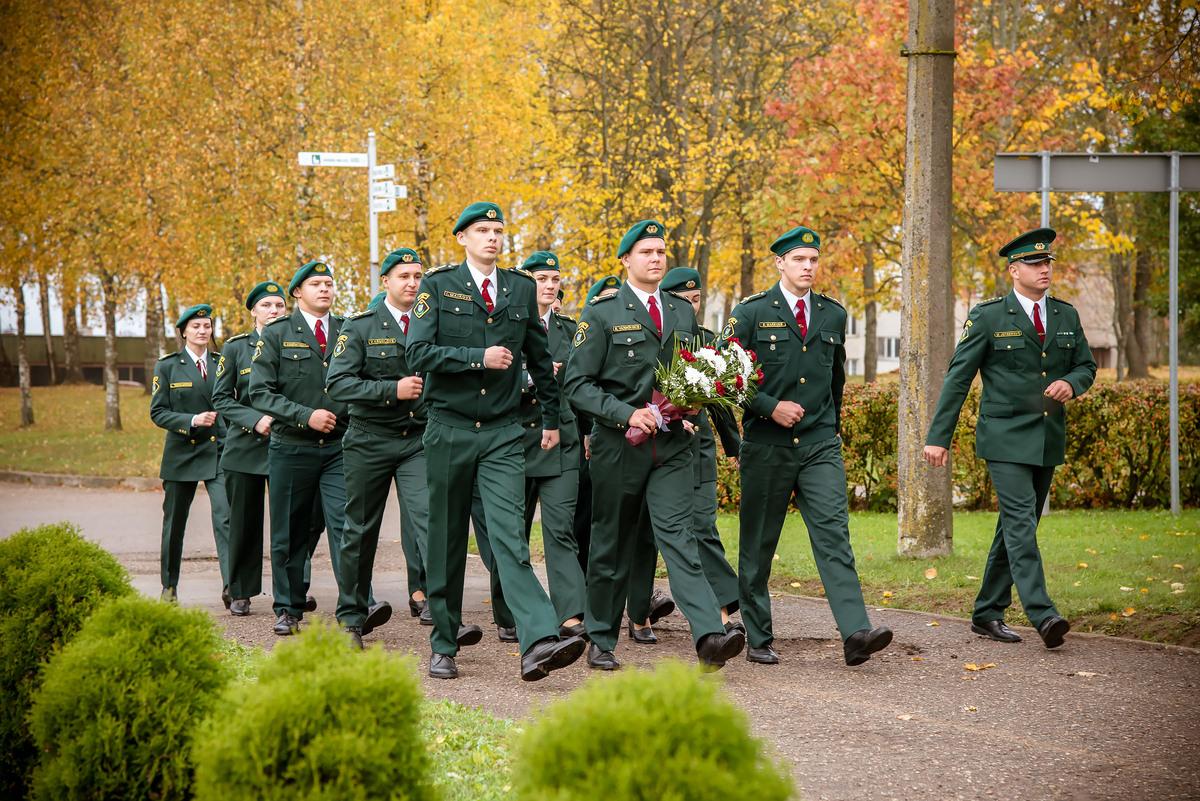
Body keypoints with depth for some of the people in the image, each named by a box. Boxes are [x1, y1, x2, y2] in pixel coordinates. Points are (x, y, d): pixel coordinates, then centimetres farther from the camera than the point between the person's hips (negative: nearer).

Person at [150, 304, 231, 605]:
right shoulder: (167, 366, 2)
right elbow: (158, 413, -3)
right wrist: (192, 421, -17)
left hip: (219, 451, 1)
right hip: (182, 453, -1)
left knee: (226, 516, -16)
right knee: (174, 522, 8)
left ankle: (231, 585, -25)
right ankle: (169, 586, 25)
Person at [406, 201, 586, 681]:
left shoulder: (521, 288, 11)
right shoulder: (438, 286, 1)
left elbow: (540, 358, 21)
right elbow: (418, 353, -10)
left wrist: (551, 419, 22)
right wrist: (479, 357, -16)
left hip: (503, 432, 1)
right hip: (449, 429, -1)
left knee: (509, 534, -14)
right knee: (447, 541, 7)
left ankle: (539, 643, -28)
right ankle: (443, 646, 18)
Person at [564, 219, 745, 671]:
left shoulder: (683, 313, 13)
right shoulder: (602, 315, -1)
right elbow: (577, 384, -5)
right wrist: (626, 414, -17)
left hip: (673, 446, 2)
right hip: (619, 446, -2)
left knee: (678, 536, -13)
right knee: (611, 545, 7)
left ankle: (709, 637, -26)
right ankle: (601, 641, 21)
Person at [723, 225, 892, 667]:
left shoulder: (833, 315, 12)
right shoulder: (751, 312, -1)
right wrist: (771, 407, -14)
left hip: (820, 446, 2)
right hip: (766, 445, -2)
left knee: (834, 534, -11)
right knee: (758, 543, 5)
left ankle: (856, 633, -21)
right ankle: (758, 639, 16)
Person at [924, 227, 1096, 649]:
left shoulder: (1066, 315, 10)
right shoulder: (987, 317, -5)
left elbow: (1086, 365, 18)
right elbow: (958, 377, -4)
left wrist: (1071, 384, -7)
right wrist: (938, 437, -7)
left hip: (1048, 439, 6)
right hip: (1006, 437, -6)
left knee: (1016, 527, 10)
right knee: (1020, 520, -16)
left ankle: (987, 613, 18)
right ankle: (1043, 616, -25)